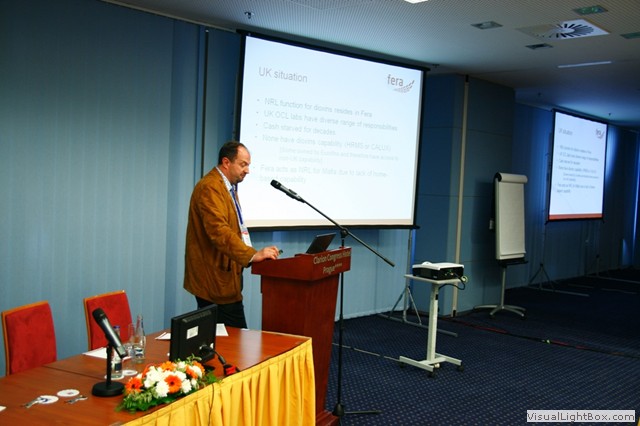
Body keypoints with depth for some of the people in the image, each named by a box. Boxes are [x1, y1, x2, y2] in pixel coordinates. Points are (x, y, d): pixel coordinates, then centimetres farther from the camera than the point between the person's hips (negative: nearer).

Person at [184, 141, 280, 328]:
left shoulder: (229, 187, 17)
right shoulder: (210, 188, -16)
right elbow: (219, 231, -28)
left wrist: (251, 255, 16)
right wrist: (252, 255, -35)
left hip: (223, 274, 10)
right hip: (216, 279, -10)